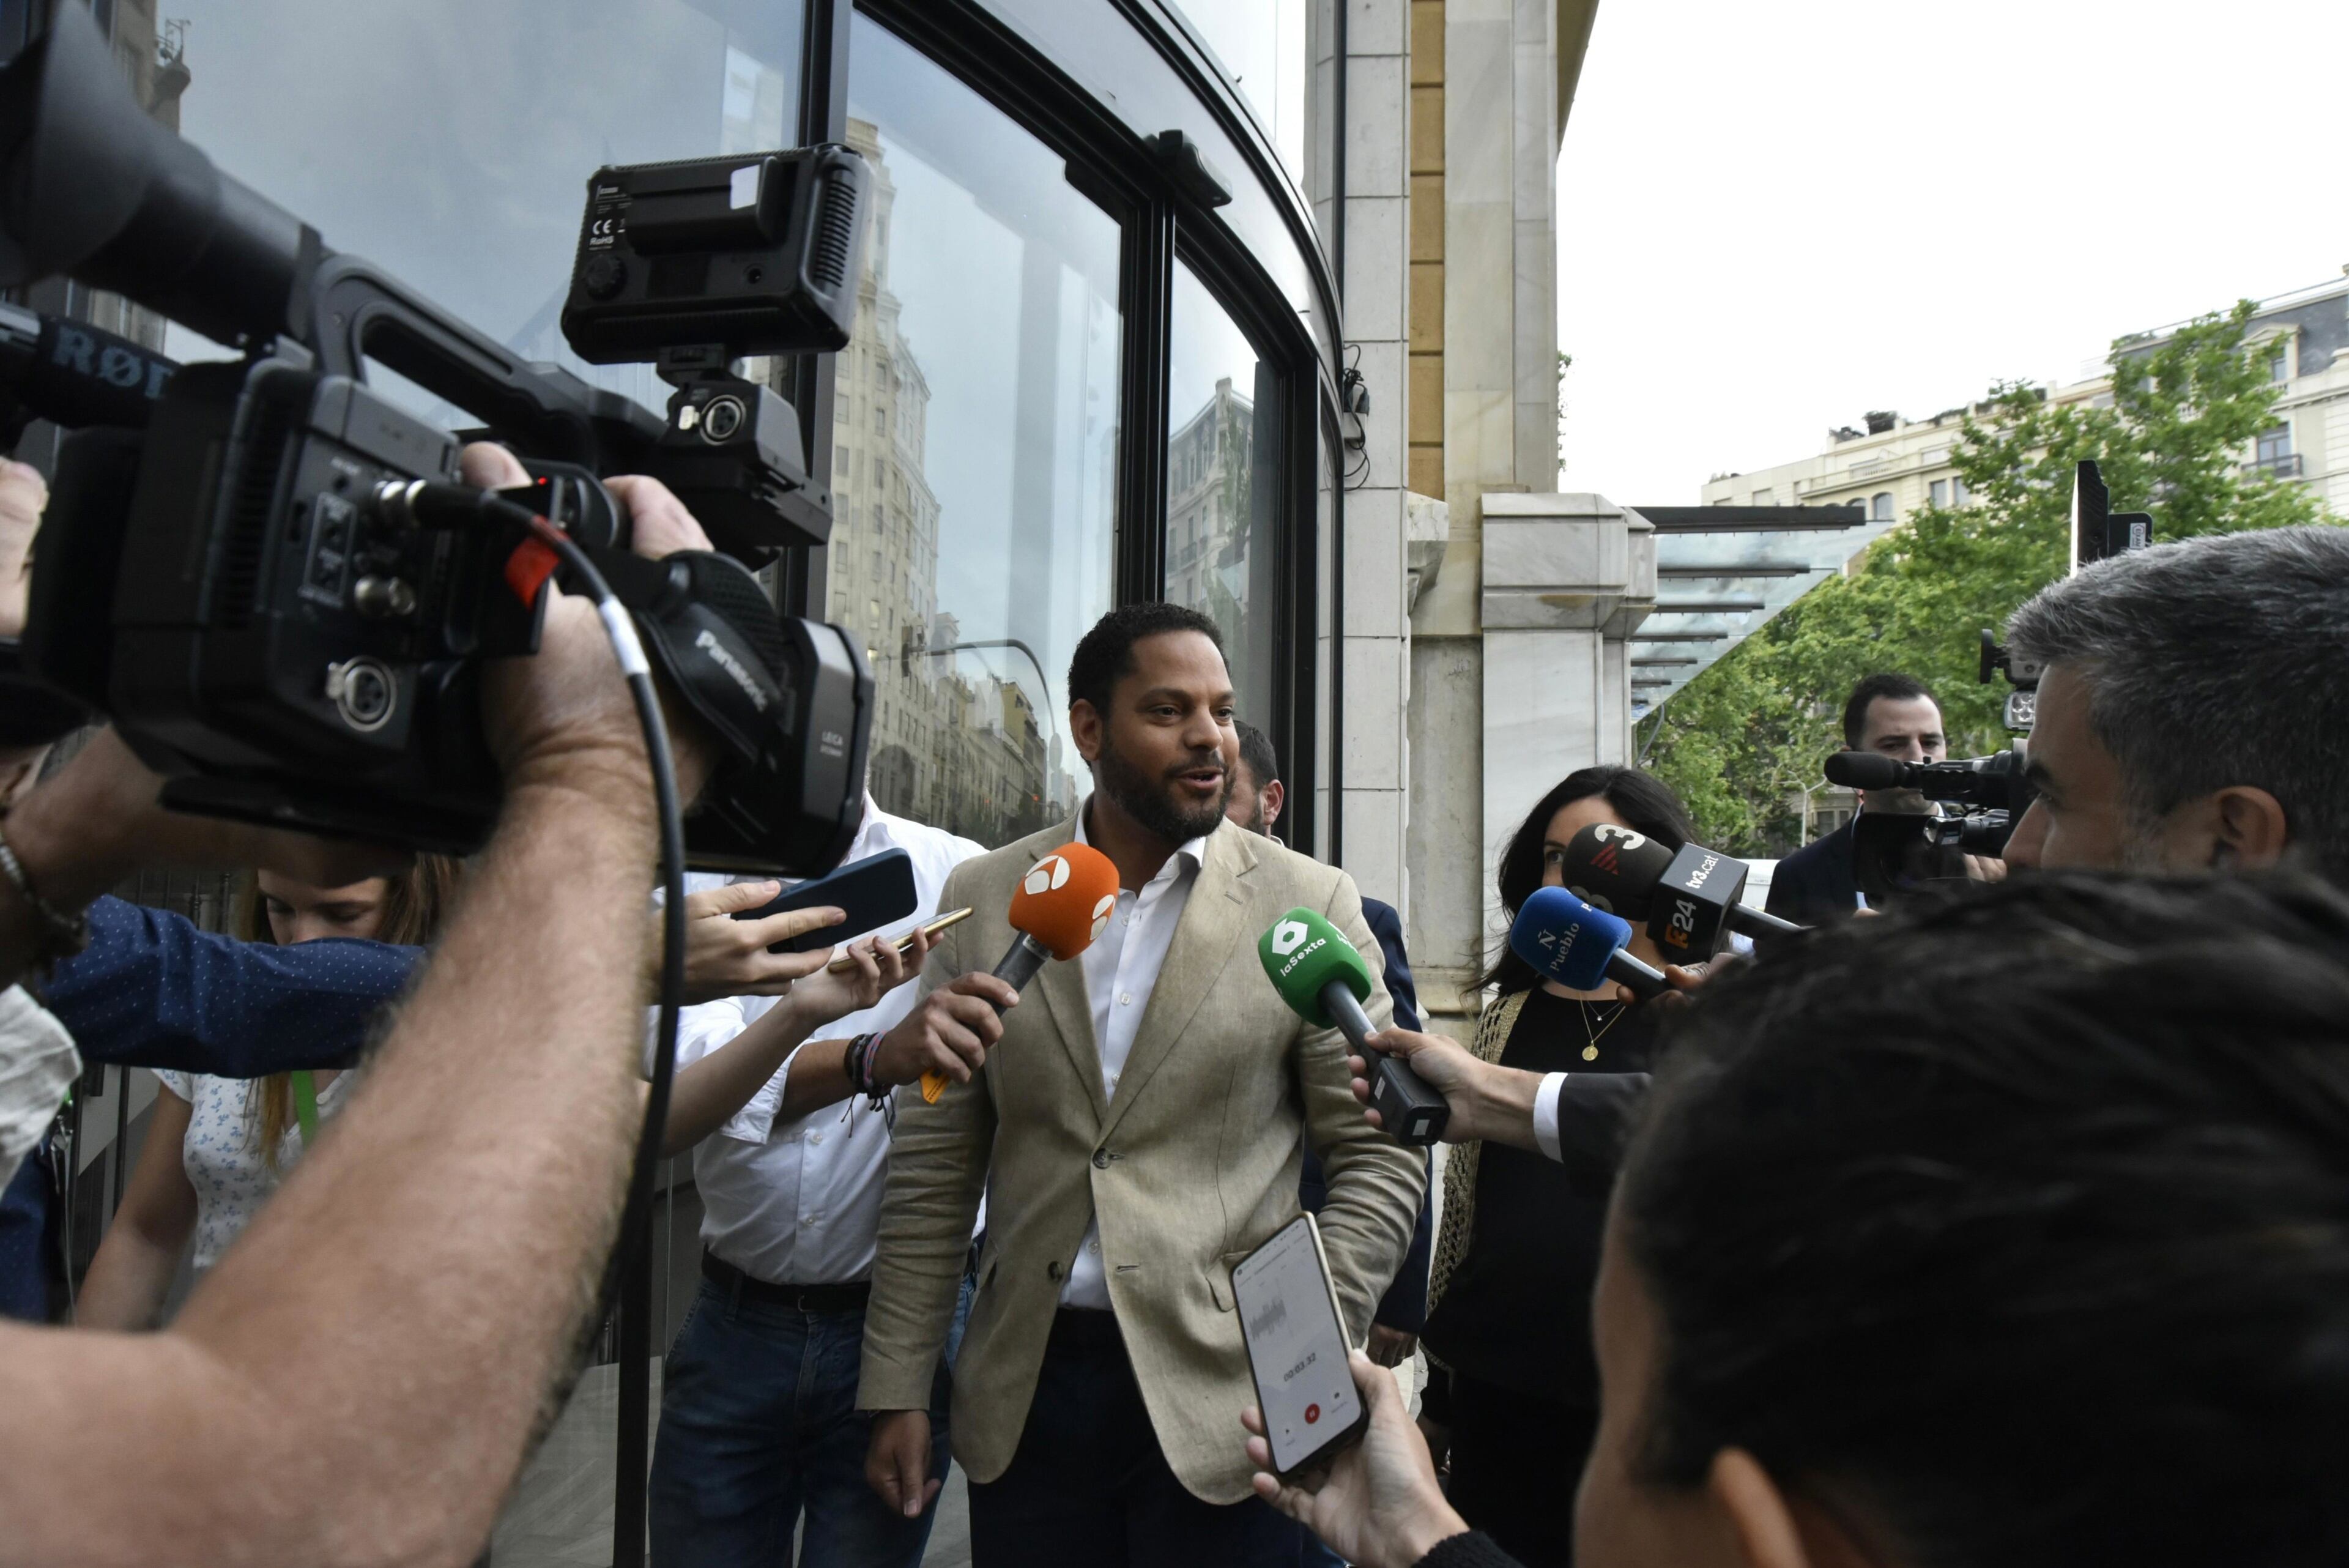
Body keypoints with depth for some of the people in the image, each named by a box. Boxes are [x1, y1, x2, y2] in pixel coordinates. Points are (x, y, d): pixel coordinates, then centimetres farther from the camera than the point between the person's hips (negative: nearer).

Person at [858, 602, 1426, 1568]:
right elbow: (933, 1166, 4)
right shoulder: (985, 897, 2)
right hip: (1025, 1396, 2)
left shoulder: (1309, 905, -3)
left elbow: (1380, 1162, -1)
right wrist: (897, 1389, 3)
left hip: (1222, 1400, -1)